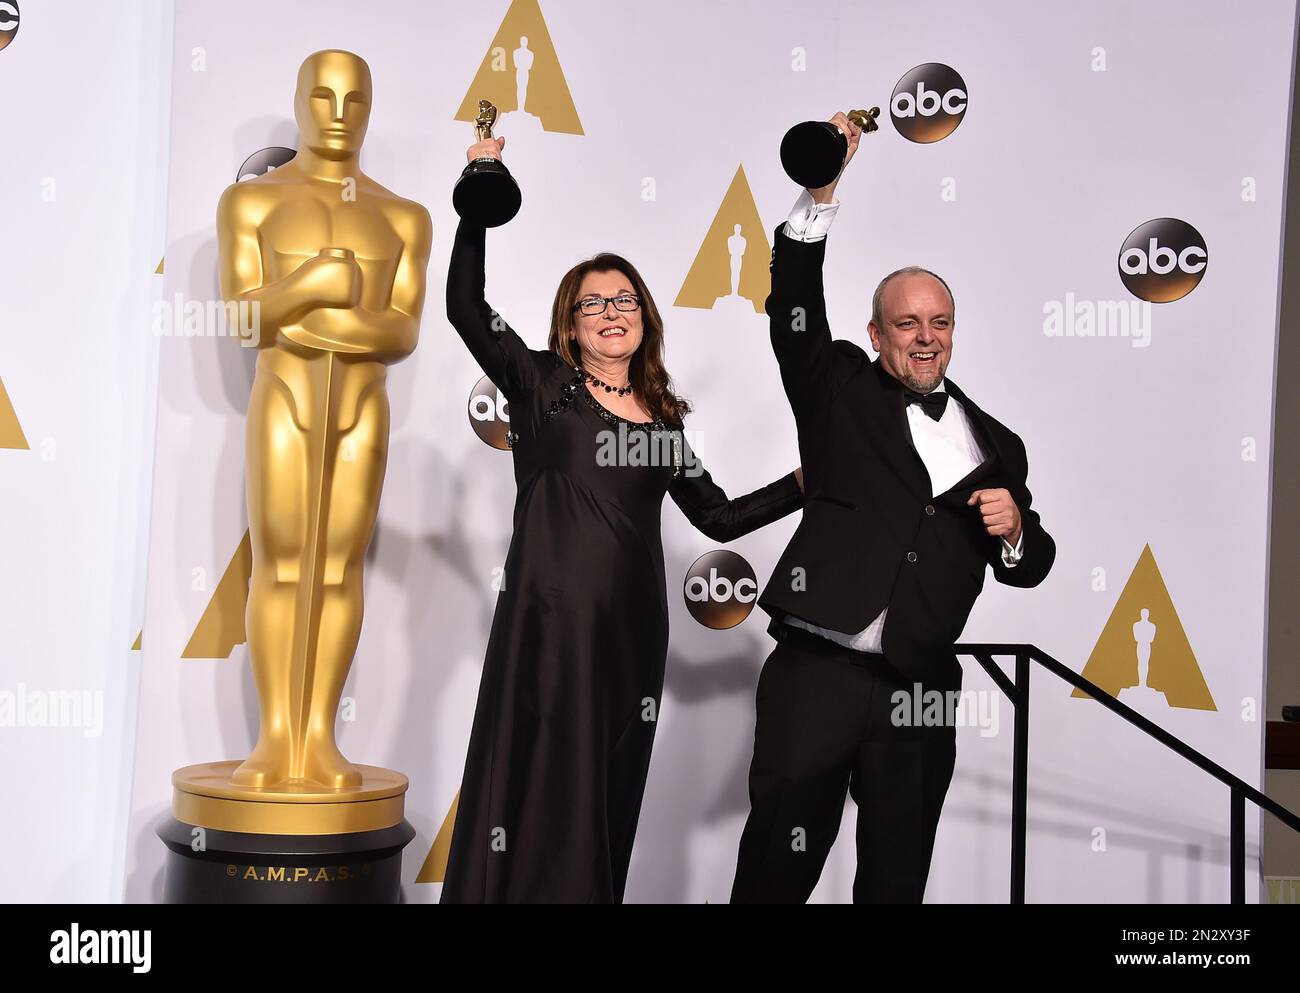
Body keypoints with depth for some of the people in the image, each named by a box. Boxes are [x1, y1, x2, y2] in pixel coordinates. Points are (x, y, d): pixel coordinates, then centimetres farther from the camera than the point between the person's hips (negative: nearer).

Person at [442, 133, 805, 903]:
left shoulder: (664, 417, 13)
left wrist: (807, 484, 9)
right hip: (548, 623, -4)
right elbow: (466, 307, -10)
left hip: (633, 629, 4)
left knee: (610, 801, 9)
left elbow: (720, 517, 16)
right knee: (538, 793, -4)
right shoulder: (541, 385, 2)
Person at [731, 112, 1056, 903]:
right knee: (779, 864, -2)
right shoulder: (839, 391, 8)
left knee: (898, 880, 11)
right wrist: (821, 193, -15)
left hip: (921, 691, 3)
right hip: (815, 670, -3)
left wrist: (1015, 531, -5)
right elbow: (794, 313, -7)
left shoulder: (995, 444, 15)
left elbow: (1030, 568, 18)